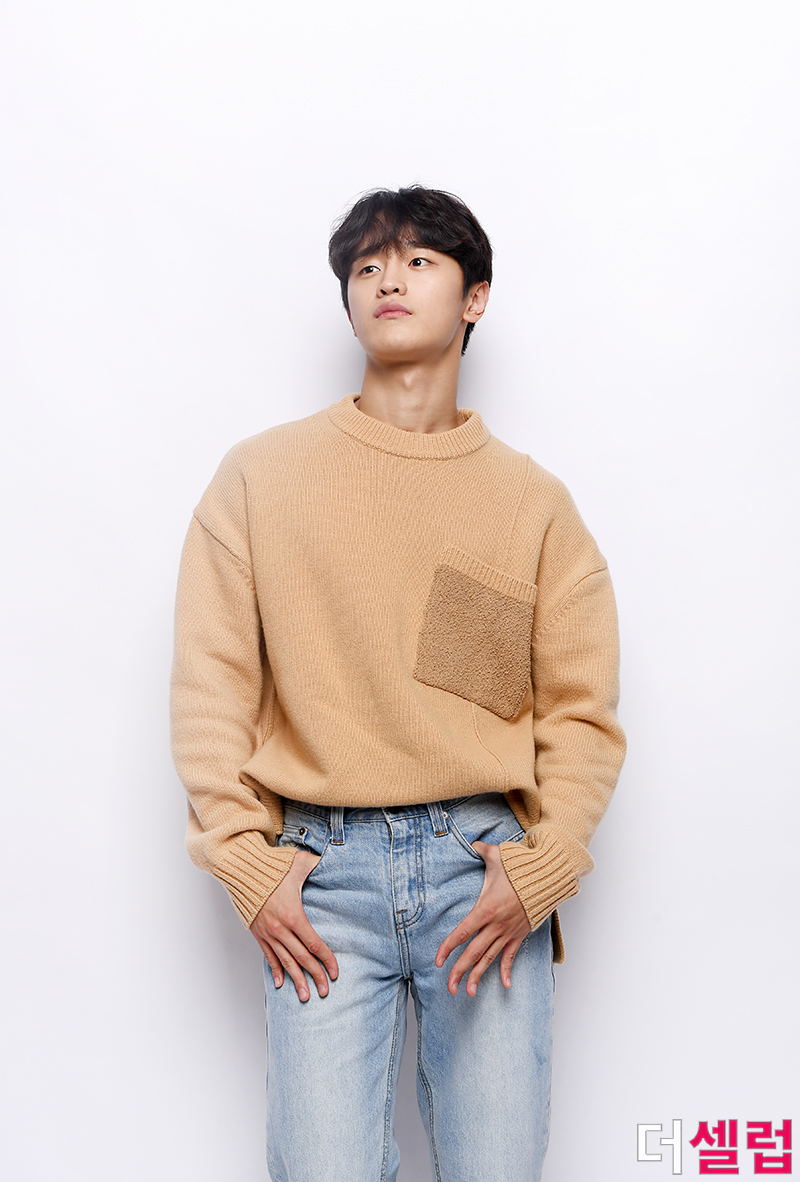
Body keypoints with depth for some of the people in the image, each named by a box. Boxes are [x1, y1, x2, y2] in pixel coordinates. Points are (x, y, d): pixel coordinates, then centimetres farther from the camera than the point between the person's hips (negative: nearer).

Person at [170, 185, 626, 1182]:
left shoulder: (533, 500, 7)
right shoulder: (260, 476, 5)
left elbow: (582, 710, 5)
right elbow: (211, 685, 2)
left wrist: (540, 870, -6)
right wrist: (248, 866, -4)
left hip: (485, 858, 1)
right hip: (321, 867, 0)